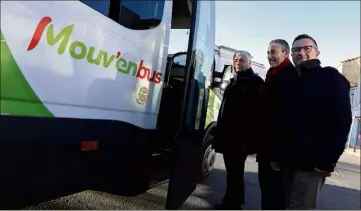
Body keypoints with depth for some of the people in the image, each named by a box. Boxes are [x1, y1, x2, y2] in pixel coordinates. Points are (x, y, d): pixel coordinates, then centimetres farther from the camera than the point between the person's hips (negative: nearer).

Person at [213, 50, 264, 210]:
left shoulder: (256, 82, -4)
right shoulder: (233, 82, 20)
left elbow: (258, 111, -13)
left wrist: (250, 135, -21)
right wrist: (220, 131, 17)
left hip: (241, 135, -8)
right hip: (228, 134, 8)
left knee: (235, 172, -3)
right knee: (233, 171, 17)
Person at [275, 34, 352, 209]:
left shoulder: (330, 78, -2)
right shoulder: (291, 82, 17)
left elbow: (341, 121, -13)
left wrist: (327, 161, -19)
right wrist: (278, 155, 10)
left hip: (311, 163, -6)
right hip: (288, 161, 6)